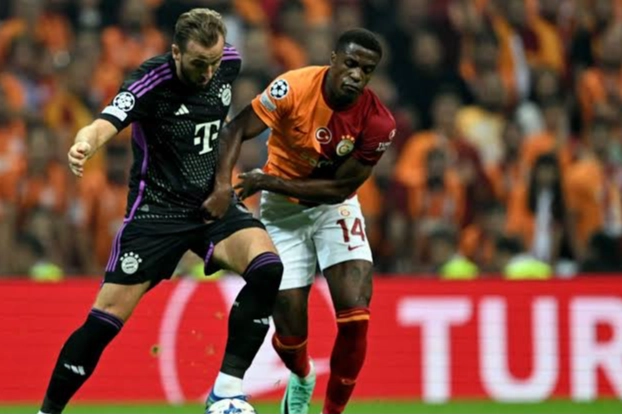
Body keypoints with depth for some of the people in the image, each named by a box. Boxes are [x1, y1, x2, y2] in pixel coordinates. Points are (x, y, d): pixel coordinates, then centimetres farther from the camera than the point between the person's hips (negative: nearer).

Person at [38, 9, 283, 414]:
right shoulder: (152, 81, -20)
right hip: (158, 209, -4)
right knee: (106, 319, -8)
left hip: (215, 202, 4)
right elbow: (106, 124, -38)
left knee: (267, 269, -23)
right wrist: (84, 145, -60)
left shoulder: (228, 62, -4)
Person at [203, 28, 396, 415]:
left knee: (355, 315, -18)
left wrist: (266, 182, -21)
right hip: (283, 210, -1)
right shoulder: (294, 88, -24)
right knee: (290, 330, -2)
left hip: (334, 207, 1)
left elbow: (340, 187, -17)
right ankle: (301, 381, 36)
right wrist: (223, 184, -37)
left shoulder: (378, 122, -20)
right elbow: (236, 130, -21)